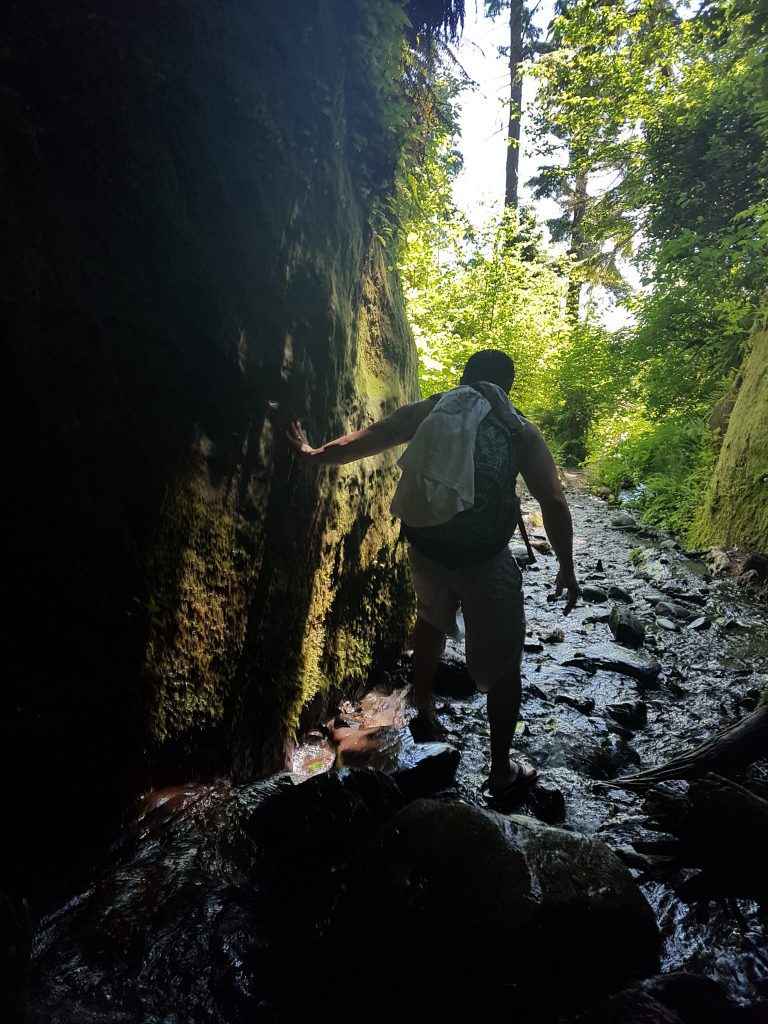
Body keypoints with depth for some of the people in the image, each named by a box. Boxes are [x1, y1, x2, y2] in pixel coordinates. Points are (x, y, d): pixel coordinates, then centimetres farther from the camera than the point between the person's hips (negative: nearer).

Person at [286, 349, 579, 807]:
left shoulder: (429, 410, 10)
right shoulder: (521, 430, 5)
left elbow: (367, 438, 14)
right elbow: (554, 503, -1)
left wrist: (315, 453, 27)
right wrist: (567, 568, 8)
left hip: (424, 546, 4)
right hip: (485, 559, -3)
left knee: (431, 619, 33)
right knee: (503, 662, 13)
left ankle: (424, 713, 46)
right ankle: (502, 772, 25)